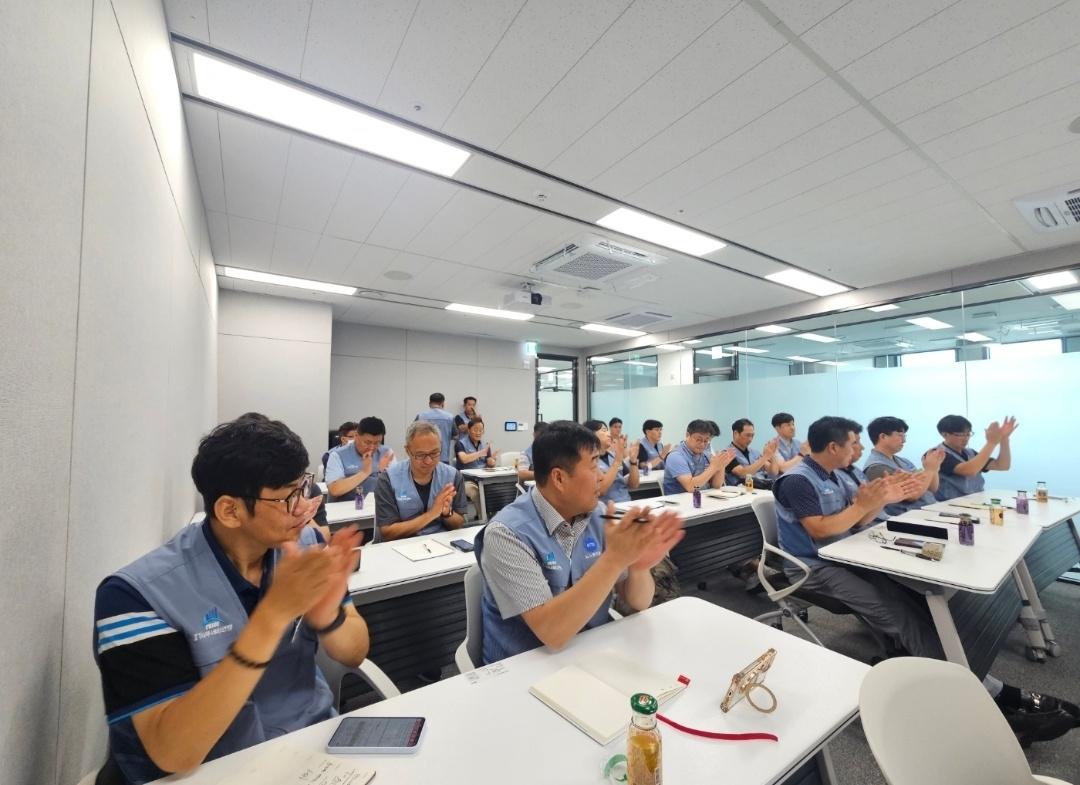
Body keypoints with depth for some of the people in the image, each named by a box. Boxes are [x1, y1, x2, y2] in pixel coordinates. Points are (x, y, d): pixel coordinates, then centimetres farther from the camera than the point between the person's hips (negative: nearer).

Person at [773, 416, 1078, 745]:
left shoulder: (831, 476, 13)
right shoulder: (797, 481, -17)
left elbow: (858, 520, 15)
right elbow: (819, 531, -21)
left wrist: (882, 499, -1)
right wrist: (865, 502, -17)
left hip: (842, 559, 9)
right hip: (815, 569, -9)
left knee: (911, 602, -12)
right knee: (898, 614, -21)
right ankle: (994, 697, -16)